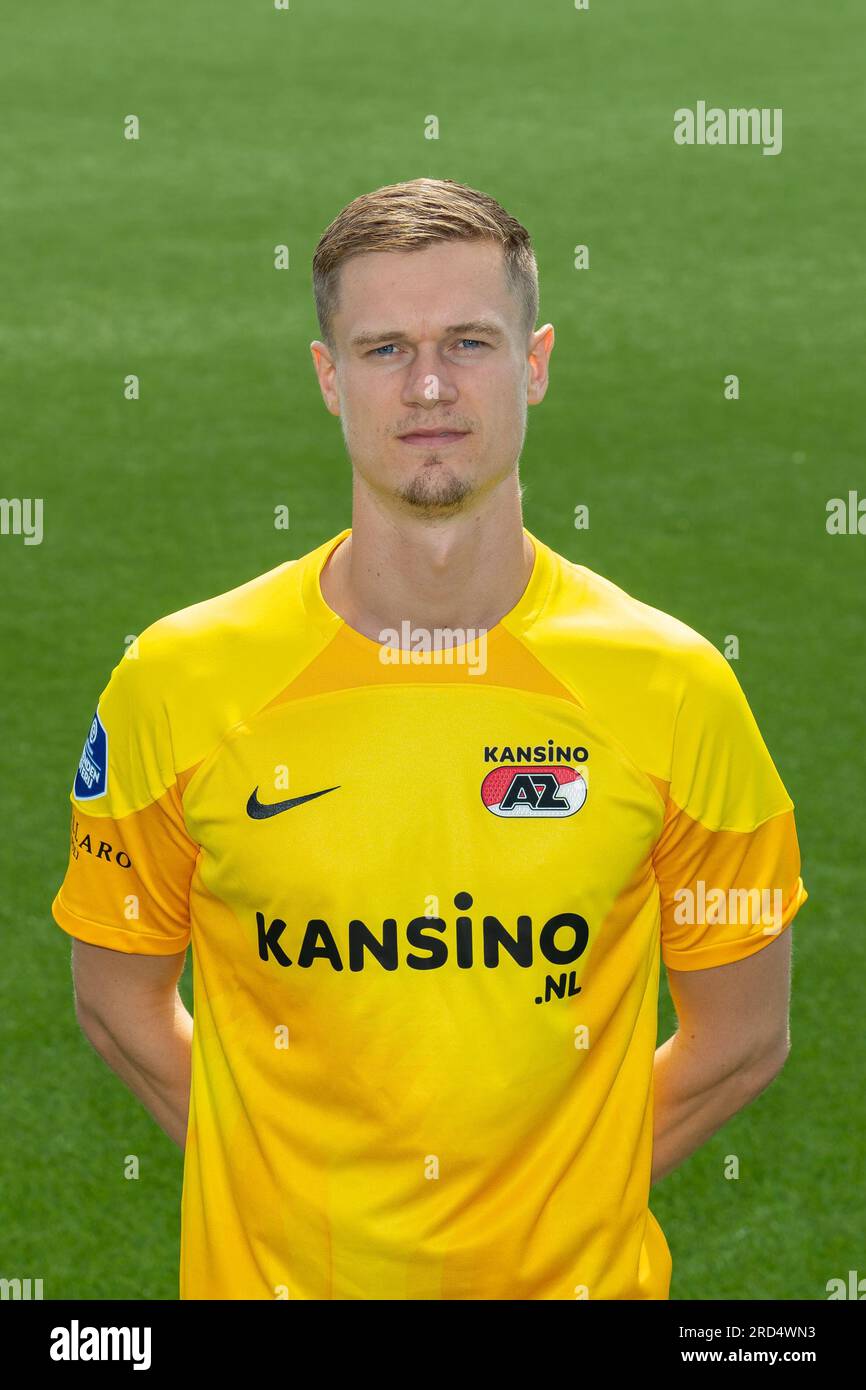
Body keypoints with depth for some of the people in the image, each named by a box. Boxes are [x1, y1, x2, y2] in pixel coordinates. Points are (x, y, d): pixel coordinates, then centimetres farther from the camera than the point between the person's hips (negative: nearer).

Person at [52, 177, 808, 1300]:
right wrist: (294, 1184, -3)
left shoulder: (675, 687, -9)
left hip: (575, 1272, 0)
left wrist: (555, 1194, -4)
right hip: (266, 1271, 0)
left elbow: (742, 1034, -1)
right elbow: (120, 1003, 2)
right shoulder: (179, 681, -9)